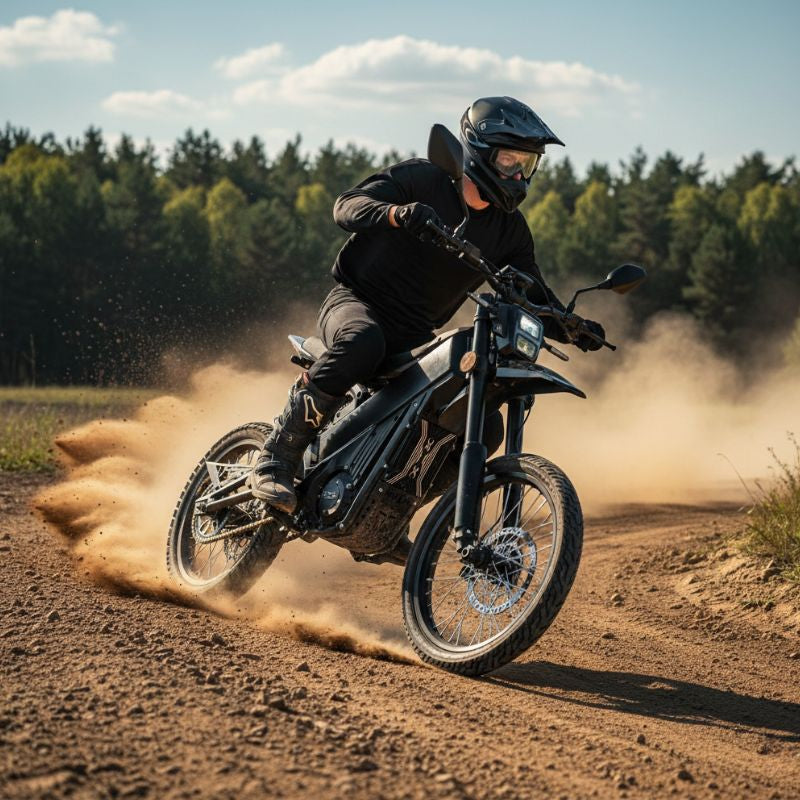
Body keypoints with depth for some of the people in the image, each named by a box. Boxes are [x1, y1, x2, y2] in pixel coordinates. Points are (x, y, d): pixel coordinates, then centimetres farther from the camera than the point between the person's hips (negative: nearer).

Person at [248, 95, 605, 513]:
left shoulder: (509, 227, 6)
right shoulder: (421, 178, -9)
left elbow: (533, 295, 8)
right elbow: (346, 205, -20)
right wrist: (397, 212, -41)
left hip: (416, 337, 6)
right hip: (356, 302, -6)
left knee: (485, 426, -9)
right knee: (363, 343, -42)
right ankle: (275, 460, -33)